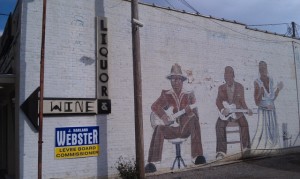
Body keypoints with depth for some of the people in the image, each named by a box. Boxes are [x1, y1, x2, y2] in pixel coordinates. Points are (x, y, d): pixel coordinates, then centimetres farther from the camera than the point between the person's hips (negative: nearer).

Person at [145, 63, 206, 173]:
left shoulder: (189, 95, 7)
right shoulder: (166, 95, 8)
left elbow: (195, 114, 1)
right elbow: (154, 106, -7)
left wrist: (189, 111, -23)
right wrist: (164, 117, -25)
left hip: (186, 128, 0)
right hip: (172, 128, 0)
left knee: (194, 120, -31)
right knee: (159, 128, -30)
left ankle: (197, 156, -34)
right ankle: (152, 163, -29)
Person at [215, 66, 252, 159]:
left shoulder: (240, 87, 5)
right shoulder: (221, 88, 5)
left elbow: (242, 101, 7)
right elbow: (218, 101, 0)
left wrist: (247, 109, -10)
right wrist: (222, 110, -18)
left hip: (237, 111, 0)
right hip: (225, 112, 0)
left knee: (244, 124, -26)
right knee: (220, 125, -27)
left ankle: (246, 148, -8)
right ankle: (221, 151, -25)